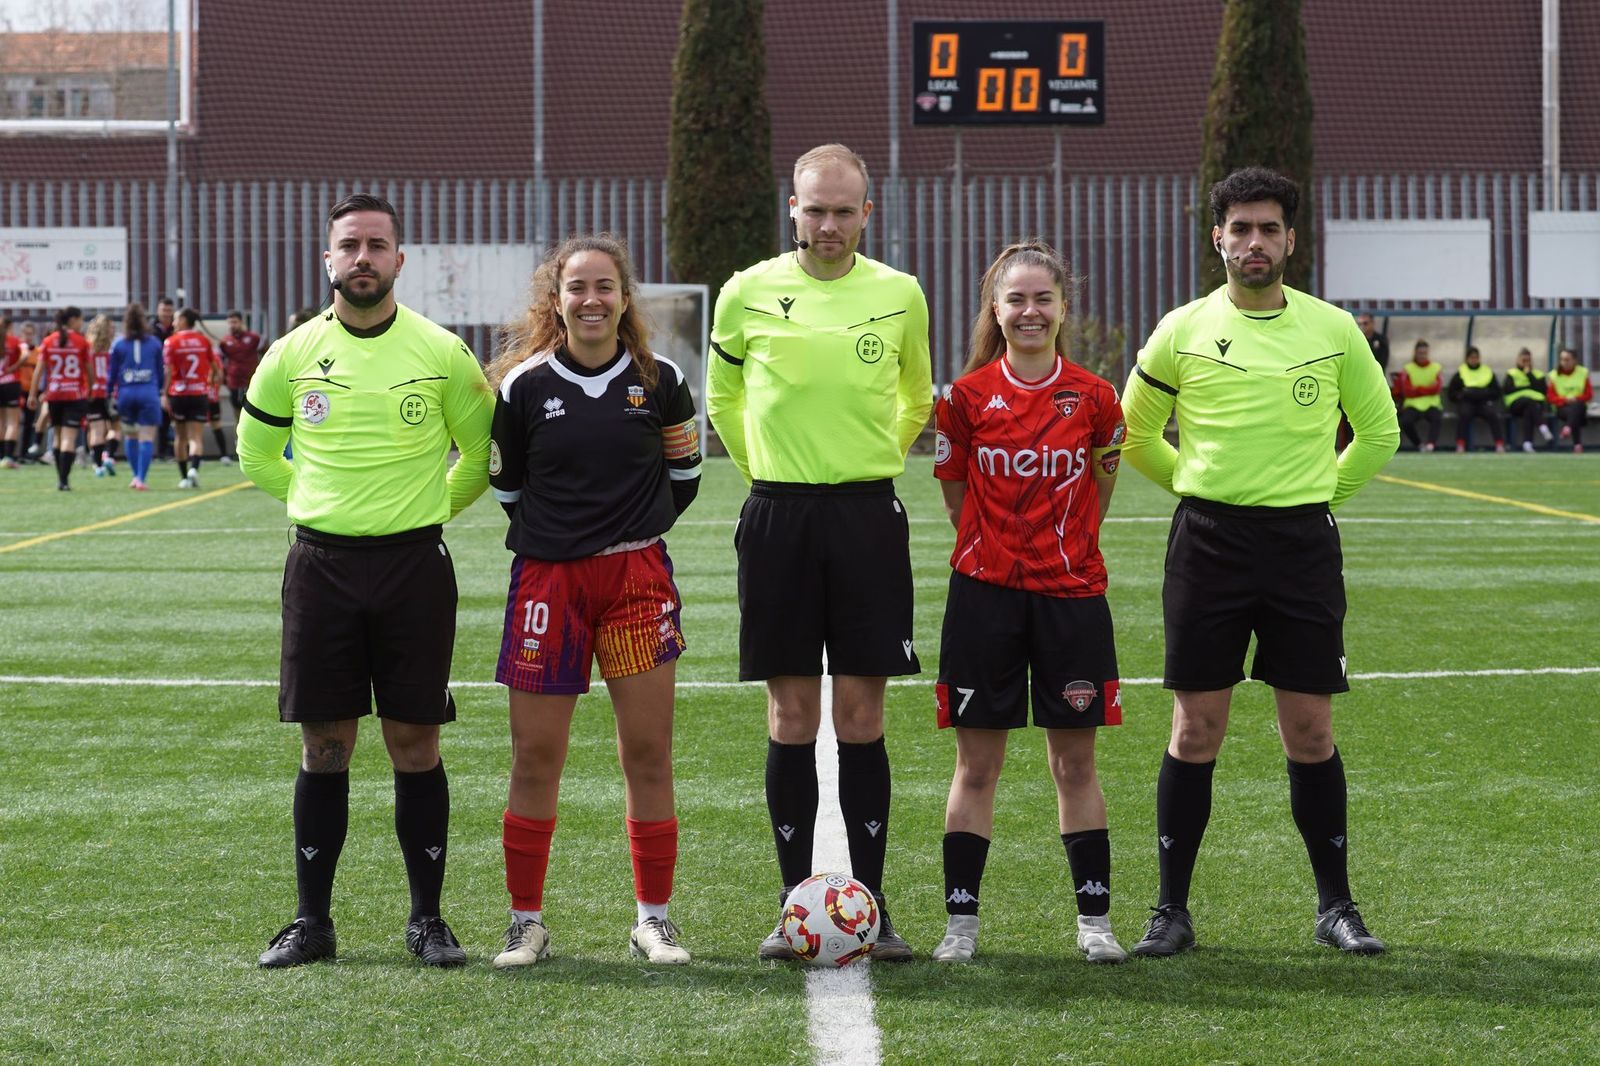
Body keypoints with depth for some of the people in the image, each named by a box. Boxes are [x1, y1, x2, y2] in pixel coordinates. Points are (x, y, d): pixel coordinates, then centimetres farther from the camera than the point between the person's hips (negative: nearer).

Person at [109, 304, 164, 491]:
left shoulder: (118, 344, 1)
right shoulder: (154, 342, 2)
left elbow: (112, 373, 4)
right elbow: (161, 370, 9)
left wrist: (112, 395, 14)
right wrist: (159, 391, 22)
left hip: (126, 393, 1)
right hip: (149, 393, -1)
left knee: (130, 436, 17)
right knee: (147, 438, -2)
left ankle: (137, 476, 21)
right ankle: (141, 478, -11)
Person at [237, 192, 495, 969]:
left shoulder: (442, 354, -1)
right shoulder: (293, 355, 3)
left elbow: (481, 453, 11)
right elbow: (257, 454, 17)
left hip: (414, 564, -1)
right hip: (320, 563, 1)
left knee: (415, 742, 1)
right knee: (324, 745, 4)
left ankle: (427, 918, 10)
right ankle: (312, 920, 11)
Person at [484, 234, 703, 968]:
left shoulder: (659, 381, 2)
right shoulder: (524, 384, -1)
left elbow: (684, 471, 15)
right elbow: (506, 484, 10)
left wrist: (633, 524, 11)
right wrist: (559, 534, 9)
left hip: (637, 577, 1)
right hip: (547, 578, 0)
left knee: (648, 752, 0)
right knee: (535, 756, 1)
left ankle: (654, 920, 11)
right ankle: (526, 922, 12)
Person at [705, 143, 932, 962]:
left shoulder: (899, 295, 3)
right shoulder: (748, 294, 0)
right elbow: (722, 396, 15)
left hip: (868, 515, 0)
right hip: (778, 516, 0)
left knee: (861, 715, 0)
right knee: (791, 716, 2)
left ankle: (870, 904, 5)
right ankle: (795, 903, 7)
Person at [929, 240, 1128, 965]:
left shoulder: (1093, 397, 0)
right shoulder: (967, 396, -1)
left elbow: (1099, 493, 12)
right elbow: (957, 497, 8)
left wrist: (1061, 547, 11)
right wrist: (999, 546, 5)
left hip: (1071, 592, 0)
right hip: (984, 592, 0)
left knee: (1075, 762, 5)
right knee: (976, 763, 3)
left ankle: (1094, 918, 13)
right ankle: (961, 921, 9)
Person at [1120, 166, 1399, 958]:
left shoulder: (1333, 330, 3)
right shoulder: (1183, 330, 1)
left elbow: (1379, 432, 15)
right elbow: (1135, 433, 13)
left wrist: (1318, 492, 10)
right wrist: (1204, 488, 11)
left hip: (1302, 539, 1)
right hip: (1208, 538, -1)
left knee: (1310, 730, 3)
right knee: (1195, 729, 1)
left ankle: (1335, 905, 14)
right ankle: (1172, 909, 9)